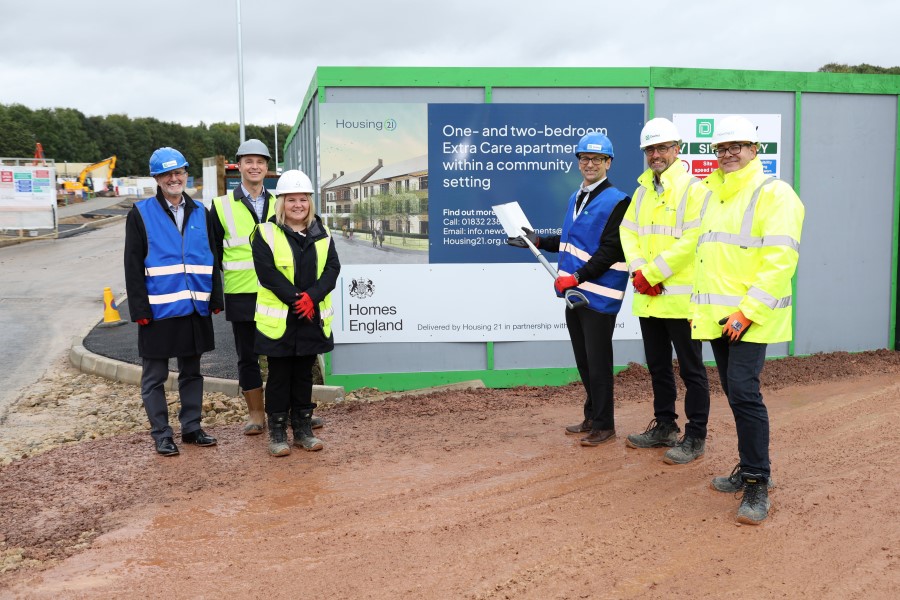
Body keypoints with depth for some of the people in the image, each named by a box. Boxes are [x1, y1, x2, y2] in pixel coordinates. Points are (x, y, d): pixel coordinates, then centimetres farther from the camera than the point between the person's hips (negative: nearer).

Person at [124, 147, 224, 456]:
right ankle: (161, 434, 14)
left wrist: (216, 298, 5)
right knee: (155, 376, 4)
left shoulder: (200, 213, 9)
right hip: (158, 308, -3)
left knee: (192, 371, 13)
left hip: (195, 306, 4)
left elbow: (212, 258, 12)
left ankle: (191, 427, 23)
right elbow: (133, 265, -5)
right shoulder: (141, 214, -2)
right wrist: (139, 308, -11)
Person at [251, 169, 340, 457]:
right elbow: (267, 273, -13)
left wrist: (312, 296, -15)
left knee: (304, 374, 13)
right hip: (278, 319, -3)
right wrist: (295, 300, -18)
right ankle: (277, 432, 14)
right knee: (279, 375, 5)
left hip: (313, 318, 4)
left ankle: (303, 428, 23)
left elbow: (332, 268, 0)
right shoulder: (266, 233, -4)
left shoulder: (321, 232, 8)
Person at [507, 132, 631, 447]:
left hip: (599, 295, -8)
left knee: (598, 362, -1)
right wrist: (538, 241, 17)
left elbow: (609, 251, -18)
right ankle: (592, 417, 28)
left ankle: (604, 425, 11)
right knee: (583, 360, 15)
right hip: (576, 292, 8)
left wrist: (576, 277, -21)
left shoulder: (616, 202, -11)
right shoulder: (576, 197, 14)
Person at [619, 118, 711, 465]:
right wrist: (638, 271, -7)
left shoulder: (694, 189, -9)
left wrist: (653, 274, -17)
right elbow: (628, 232, 10)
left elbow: (691, 240, -18)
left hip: (681, 297, -7)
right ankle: (664, 427, 31)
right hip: (647, 297, 8)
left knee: (691, 370, 2)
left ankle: (695, 437, 12)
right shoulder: (642, 191, 15)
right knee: (658, 367, 17)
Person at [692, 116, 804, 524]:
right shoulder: (714, 195, 18)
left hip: (749, 317, -7)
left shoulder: (772, 193, -7)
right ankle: (750, 468, 26)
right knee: (735, 394, 13)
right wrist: (699, 306, 14)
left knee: (744, 392, -13)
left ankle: (758, 486, -3)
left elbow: (781, 258, -16)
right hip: (717, 317, 8)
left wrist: (749, 310, -21)